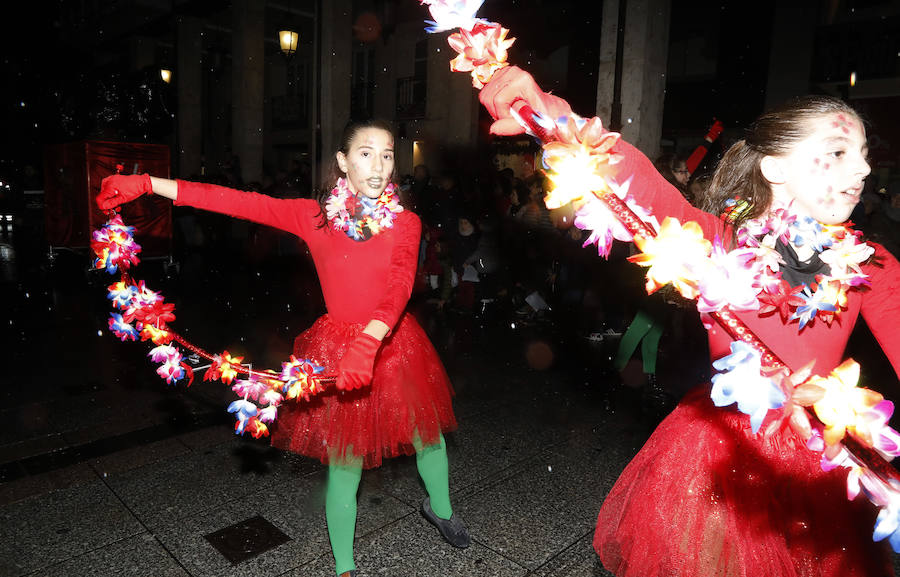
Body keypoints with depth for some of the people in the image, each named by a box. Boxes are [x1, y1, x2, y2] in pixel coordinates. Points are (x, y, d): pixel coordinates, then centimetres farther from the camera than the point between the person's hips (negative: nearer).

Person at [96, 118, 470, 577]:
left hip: (394, 346, 2)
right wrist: (146, 184, -11)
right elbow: (236, 203, -7)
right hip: (337, 354, -1)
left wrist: (368, 341, -40)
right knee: (344, 465, 6)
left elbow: (400, 285, -22)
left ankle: (440, 509, 50)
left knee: (429, 437, 17)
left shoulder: (405, 223, -5)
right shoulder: (315, 216, -3)